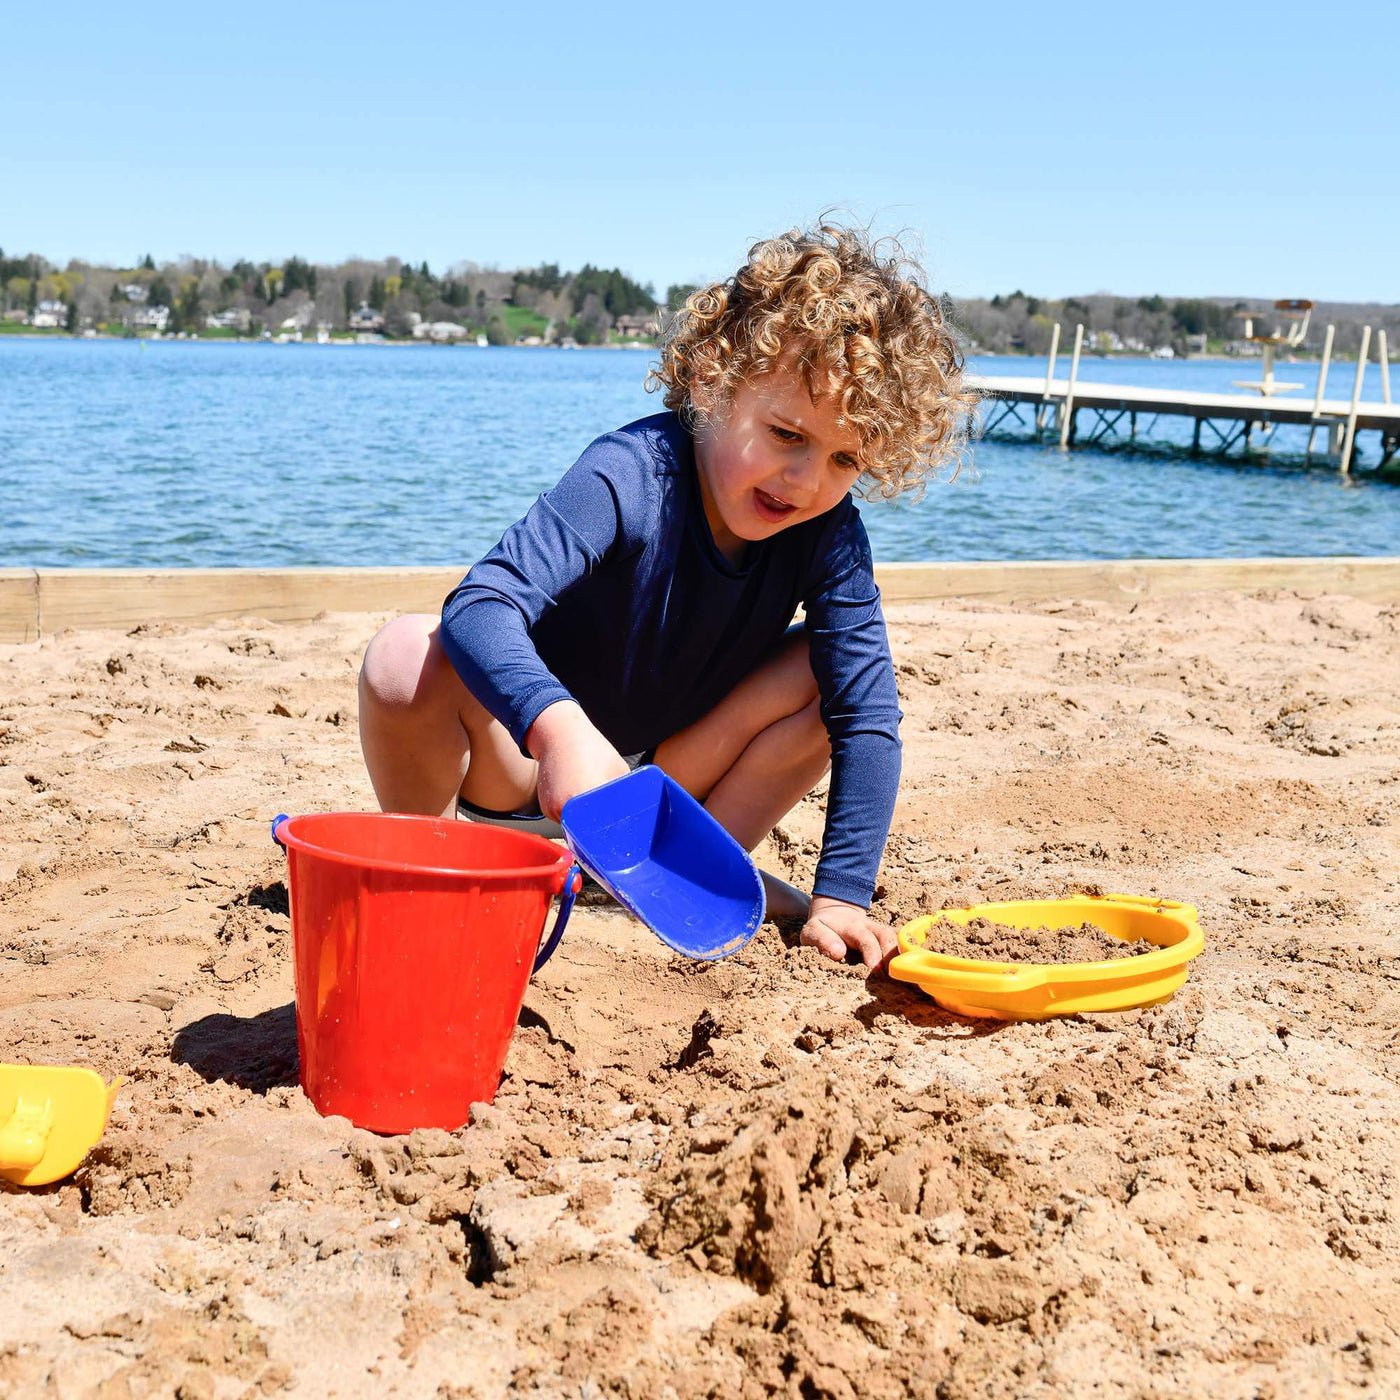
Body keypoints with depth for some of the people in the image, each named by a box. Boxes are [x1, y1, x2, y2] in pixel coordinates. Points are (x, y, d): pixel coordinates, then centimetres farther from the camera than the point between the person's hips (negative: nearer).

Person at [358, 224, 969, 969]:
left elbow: (867, 715, -17)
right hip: (524, 768, -4)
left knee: (835, 670, -14)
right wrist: (558, 726, -59)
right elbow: (480, 605, -40)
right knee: (408, 655, -33)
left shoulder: (829, 535, -15)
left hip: (662, 784, 4)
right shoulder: (630, 476, -28)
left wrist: (841, 894, -25)